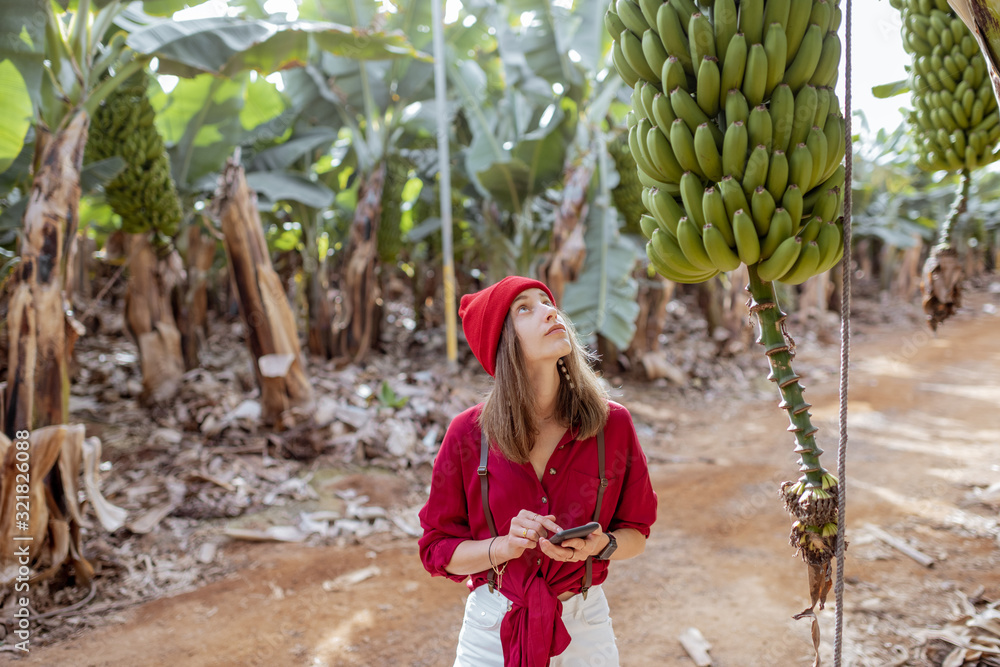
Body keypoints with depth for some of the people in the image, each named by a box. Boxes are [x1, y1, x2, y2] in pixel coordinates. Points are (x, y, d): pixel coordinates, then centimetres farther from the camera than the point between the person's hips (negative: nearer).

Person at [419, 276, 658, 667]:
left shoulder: (613, 425, -9)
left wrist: (599, 545, -19)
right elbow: (437, 550, -4)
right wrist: (504, 546, -21)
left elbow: (636, 533, 2)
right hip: (493, 631, -1)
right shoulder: (468, 434, -11)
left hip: (583, 632, 1)